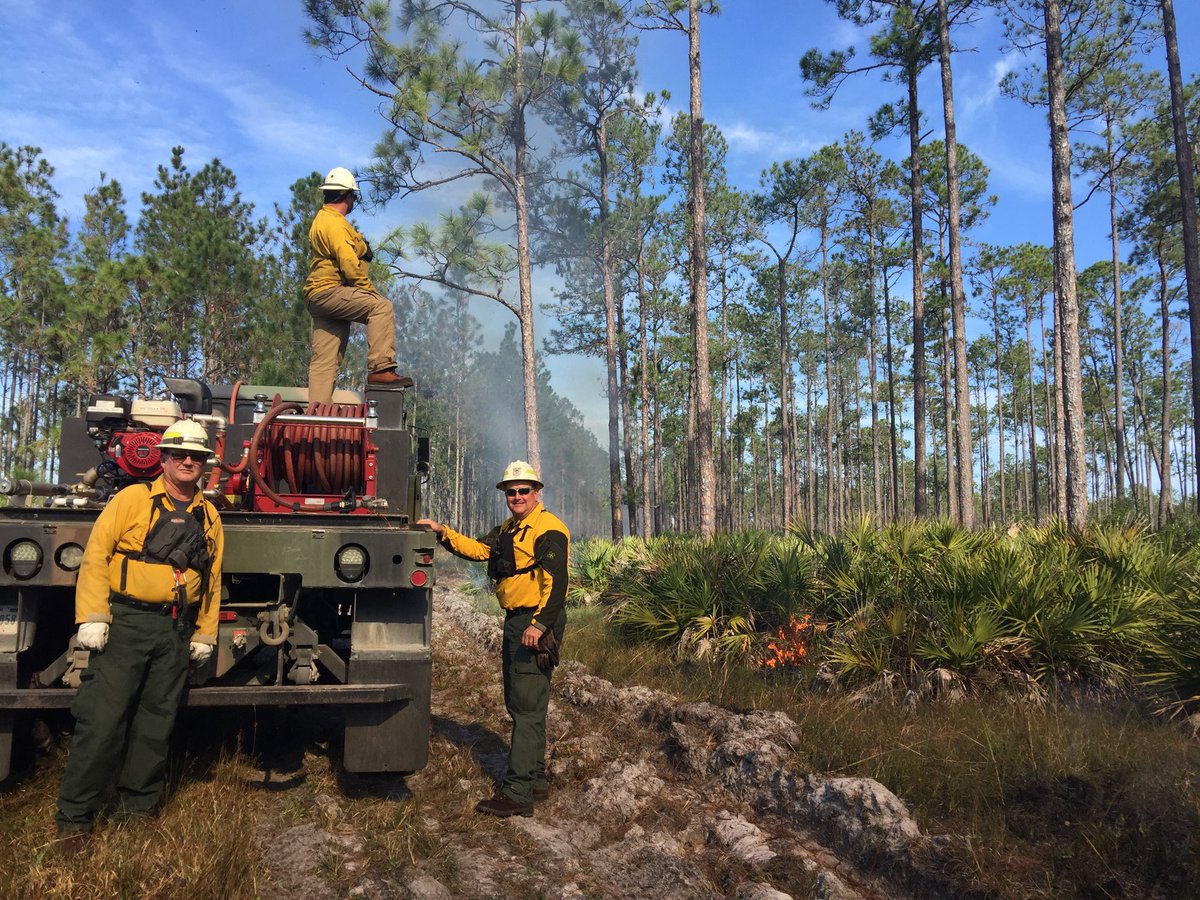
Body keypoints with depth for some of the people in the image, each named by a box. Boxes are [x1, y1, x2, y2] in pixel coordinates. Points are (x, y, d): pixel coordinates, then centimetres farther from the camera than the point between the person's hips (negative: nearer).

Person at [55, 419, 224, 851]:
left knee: (156, 724, 10)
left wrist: (204, 634, 12)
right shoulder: (132, 499, -1)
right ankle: (75, 817, 7)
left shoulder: (209, 516, 11)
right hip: (126, 621, -4)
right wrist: (92, 616, -13)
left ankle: (137, 807, 23)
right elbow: (96, 555, -6)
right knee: (102, 719, -5)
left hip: (177, 632, 4)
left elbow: (212, 579, 15)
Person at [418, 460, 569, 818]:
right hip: (515, 622, 11)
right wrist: (442, 532, 5)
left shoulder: (548, 529, -14)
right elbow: (476, 549, 16)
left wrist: (539, 623, -29)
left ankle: (517, 793, -6)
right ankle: (535, 780, 29)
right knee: (519, 703, 17)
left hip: (537, 624, -11)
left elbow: (556, 582, -22)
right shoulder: (508, 530, 19)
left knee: (526, 707, -10)